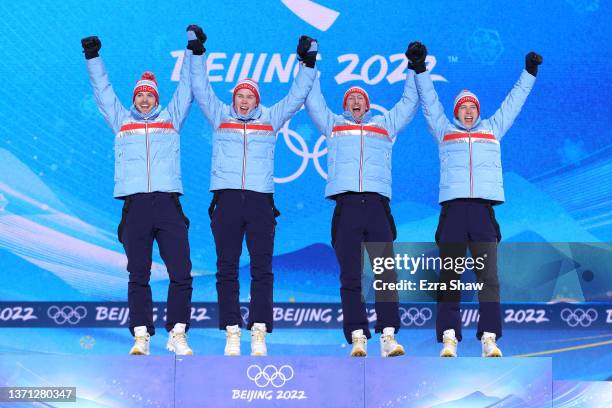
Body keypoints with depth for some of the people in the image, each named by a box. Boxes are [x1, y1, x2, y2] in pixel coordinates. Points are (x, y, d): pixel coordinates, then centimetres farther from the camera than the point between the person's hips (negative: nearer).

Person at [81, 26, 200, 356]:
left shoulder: (170, 118, 19)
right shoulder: (121, 121, 21)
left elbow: (186, 87, 21)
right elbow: (102, 90, 24)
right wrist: (93, 57, 18)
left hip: (168, 204, 0)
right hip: (134, 205, 1)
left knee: (181, 273, -6)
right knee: (138, 276, 0)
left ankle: (177, 334, 1)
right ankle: (141, 336, 2)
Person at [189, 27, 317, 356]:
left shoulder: (270, 119, 16)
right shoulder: (220, 116, 15)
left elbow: (297, 96, 17)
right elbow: (201, 88, 14)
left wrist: (308, 63, 11)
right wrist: (198, 53, 9)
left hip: (261, 201, 0)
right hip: (226, 200, 0)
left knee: (262, 269, -3)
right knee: (227, 269, -2)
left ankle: (259, 334, -3)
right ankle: (232, 333, -1)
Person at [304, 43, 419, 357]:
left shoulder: (385, 125, 27)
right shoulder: (333, 125, 25)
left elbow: (409, 103, 33)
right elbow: (312, 100, 27)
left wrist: (414, 69, 33)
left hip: (377, 204, 0)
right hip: (346, 205, 0)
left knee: (386, 273, -11)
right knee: (350, 277, -5)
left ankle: (388, 335, -15)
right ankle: (357, 337, -8)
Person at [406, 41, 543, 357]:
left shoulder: (492, 129, 24)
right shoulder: (444, 130, 20)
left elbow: (513, 102, 27)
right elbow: (429, 101, 14)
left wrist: (529, 73, 26)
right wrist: (420, 69, 5)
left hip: (483, 212, 1)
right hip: (452, 211, -1)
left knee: (488, 277, -8)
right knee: (449, 278, -5)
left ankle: (489, 338, -12)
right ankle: (449, 338, -9)